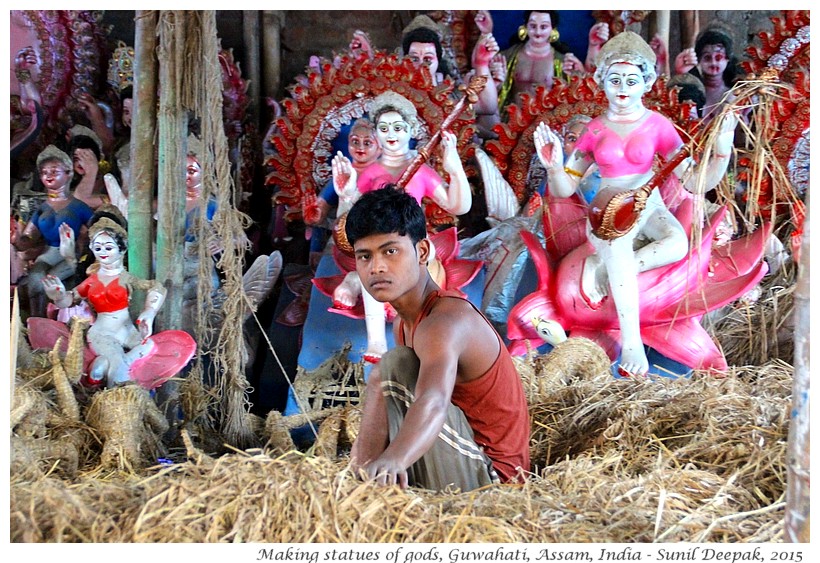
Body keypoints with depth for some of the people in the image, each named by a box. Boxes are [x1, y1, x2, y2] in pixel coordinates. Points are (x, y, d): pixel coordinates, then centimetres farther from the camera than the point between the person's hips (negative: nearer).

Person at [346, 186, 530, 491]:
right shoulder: (404, 324, 8)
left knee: (388, 370, -23)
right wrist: (369, 446, -6)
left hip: (490, 474, -10)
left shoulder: (445, 320, -23)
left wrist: (391, 460, -63)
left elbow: (434, 403, -44)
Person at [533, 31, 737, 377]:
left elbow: (696, 183, -5)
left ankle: (601, 268, -19)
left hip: (649, 208, 1)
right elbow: (564, 190, 2)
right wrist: (553, 166, -20)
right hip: (607, 211, -1)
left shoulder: (658, 126, 0)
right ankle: (631, 340, -37)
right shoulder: (594, 130, 2)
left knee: (677, 243, -34)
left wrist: (722, 147, -21)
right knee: (617, 239, -38)